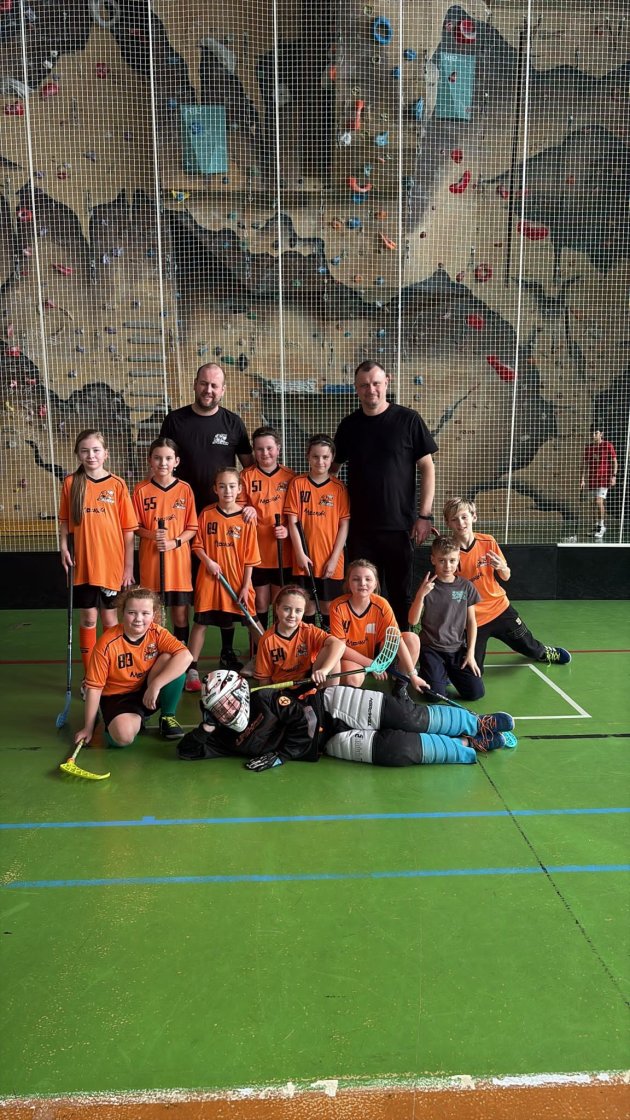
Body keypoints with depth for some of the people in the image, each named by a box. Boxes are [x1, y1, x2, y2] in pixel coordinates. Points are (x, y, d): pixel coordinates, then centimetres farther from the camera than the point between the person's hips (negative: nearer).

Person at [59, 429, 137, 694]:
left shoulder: (117, 485, -4)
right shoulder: (71, 483, 1)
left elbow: (128, 530, -2)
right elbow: (64, 521, 9)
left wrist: (128, 566, -3)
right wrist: (64, 547, -7)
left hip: (112, 565, -1)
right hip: (82, 565, 1)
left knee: (110, 618, 9)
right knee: (88, 619, 8)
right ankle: (89, 677, 20)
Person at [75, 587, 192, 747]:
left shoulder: (157, 633, -12)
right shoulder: (107, 644, -19)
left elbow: (185, 656, -28)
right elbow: (94, 687, -13)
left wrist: (155, 685, -35)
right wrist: (88, 728, -10)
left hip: (148, 693, 3)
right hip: (117, 697, -2)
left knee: (170, 660, -25)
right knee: (123, 735, -35)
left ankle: (167, 717, -5)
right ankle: (136, 719, 4)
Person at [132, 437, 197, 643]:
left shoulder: (185, 489, 0)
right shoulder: (141, 490, 0)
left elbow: (192, 528, 2)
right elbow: (136, 527, 3)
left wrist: (174, 542, -14)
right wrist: (153, 535, -16)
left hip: (179, 560, 0)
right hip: (151, 560, 0)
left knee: (180, 614, 7)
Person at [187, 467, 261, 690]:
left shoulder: (246, 518, -5)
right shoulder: (207, 514, -3)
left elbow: (249, 557, -3)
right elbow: (197, 545, 3)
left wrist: (245, 586, -4)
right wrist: (208, 561, -16)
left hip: (235, 578, 1)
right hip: (209, 577, -1)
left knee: (228, 619, 18)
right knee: (201, 622, -4)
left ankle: (227, 656, 41)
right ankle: (192, 669, -1)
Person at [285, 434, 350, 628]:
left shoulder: (339, 488, 1)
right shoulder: (297, 484, 0)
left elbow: (344, 525, -1)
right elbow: (293, 521, -2)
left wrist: (334, 558, -7)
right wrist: (300, 554, -8)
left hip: (331, 562, 0)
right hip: (304, 560, 0)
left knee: (328, 606, 7)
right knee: (308, 605, 7)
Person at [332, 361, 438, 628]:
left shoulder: (408, 420, -3)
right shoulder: (349, 424, 6)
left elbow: (427, 467, -3)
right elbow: (333, 466, 16)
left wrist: (424, 515, -8)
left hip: (399, 525, -2)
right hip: (359, 526, 3)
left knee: (400, 592, 8)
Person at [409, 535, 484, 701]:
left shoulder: (466, 586, -1)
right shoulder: (427, 586, -7)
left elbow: (471, 621, 5)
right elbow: (413, 621, -13)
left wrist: (470, 652, -1)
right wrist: (421, 594, -27)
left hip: (458, 649, 3)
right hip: (431, 649, -2)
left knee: (475, 692, -9)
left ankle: (449, 673, 21)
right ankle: (440, 674, 18)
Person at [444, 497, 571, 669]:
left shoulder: (487, 542, -9)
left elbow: (506, 577, 0)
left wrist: (502, 568, -23)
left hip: (500, 609, 3)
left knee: (530, 647, 18)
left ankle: (545, 653, 52)